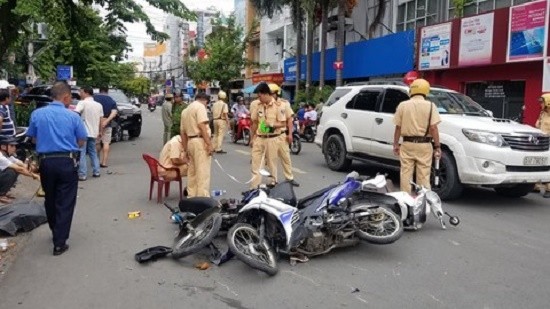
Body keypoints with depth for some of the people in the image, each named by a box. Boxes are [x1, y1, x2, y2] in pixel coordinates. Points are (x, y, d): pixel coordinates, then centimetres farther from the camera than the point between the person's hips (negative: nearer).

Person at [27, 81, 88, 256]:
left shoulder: (37, 114, 0)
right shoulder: (73, 116, -7)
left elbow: (33, 139, 10)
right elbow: (81, 142, -1)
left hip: (45, 162, 3)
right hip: (67, 162, -3)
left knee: (50, 200, 21)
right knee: (65, 203, 3)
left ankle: (56, 233, 38)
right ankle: (59, 243, 3)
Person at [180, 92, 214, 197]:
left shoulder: (185, 110, 21)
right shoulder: (200, 106, -5)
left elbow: (182, 132, 20)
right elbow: (202, 126, -18)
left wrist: (185, 149, 23)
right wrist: (209, 144, -20)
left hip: (190, 141, 9)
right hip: (200, 141, -8)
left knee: (192, 172, 13)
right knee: (203, 173, -8)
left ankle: (191, 196, 18)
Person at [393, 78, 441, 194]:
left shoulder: (403, 105, 2)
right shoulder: (430, 106, -4)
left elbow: (398, 127, 3)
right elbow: (433, 128, -9)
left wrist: (395, 144, 12)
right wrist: (437, 147, -4)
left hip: (407, 145, 1)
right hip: (424, 145, -1)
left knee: (406, 175, 7)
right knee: (423, 176, 5)